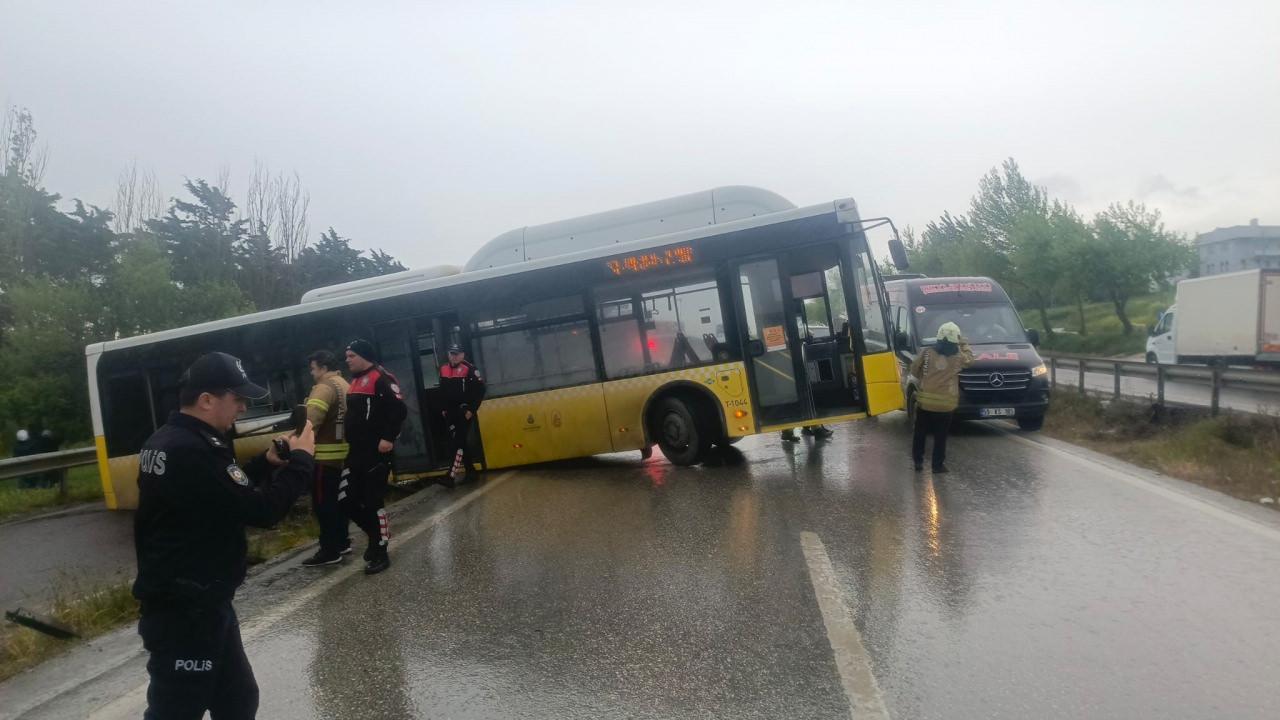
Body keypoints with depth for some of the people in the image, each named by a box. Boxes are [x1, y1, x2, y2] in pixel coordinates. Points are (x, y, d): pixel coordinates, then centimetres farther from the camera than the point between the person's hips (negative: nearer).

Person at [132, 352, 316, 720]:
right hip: (185, 610, -11)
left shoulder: (169, 440, 7)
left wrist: (268, 462, 5)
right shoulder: (189, 451, -27)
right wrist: (300, 460, -12)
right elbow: (260, 510, -26)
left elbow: (225, 491, 19)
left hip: (198, 603, 11)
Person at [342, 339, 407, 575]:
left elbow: (399, 410, -21)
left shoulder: (381, 378, -13)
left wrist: (389, 438, -25)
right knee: (346, 500, 8)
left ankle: (381, 553, 9)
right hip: (356, 452, 9)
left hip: (376, 452, -9)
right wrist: (350, 441, 19)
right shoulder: (355, 382, 17)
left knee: (372, 501, -4)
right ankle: (377, 535, 28)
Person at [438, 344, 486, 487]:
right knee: (458, 442, 10)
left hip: (465, 412, -7)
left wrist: (471, 410, -14)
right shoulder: (443, 370, 11)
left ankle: (451, 476, -15)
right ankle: (470, 472, 21)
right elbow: (442, 392, 22)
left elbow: (480, 390, -11)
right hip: (450, 413, 7)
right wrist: (443, 409, 14)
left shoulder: (470, 369, -9)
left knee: (458, 442, -11)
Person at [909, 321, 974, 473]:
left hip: (924, 402, 1)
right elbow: (970, 359, 18)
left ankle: (918, 461, 20)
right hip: (945, 405, -1)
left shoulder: (926, 353, -6)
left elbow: (914, 370, 4)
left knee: (920, 434, 14)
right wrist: (964, 345, 28)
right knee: (940, 437, 9)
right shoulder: (958, 357, -5)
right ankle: (938, 465, 13)